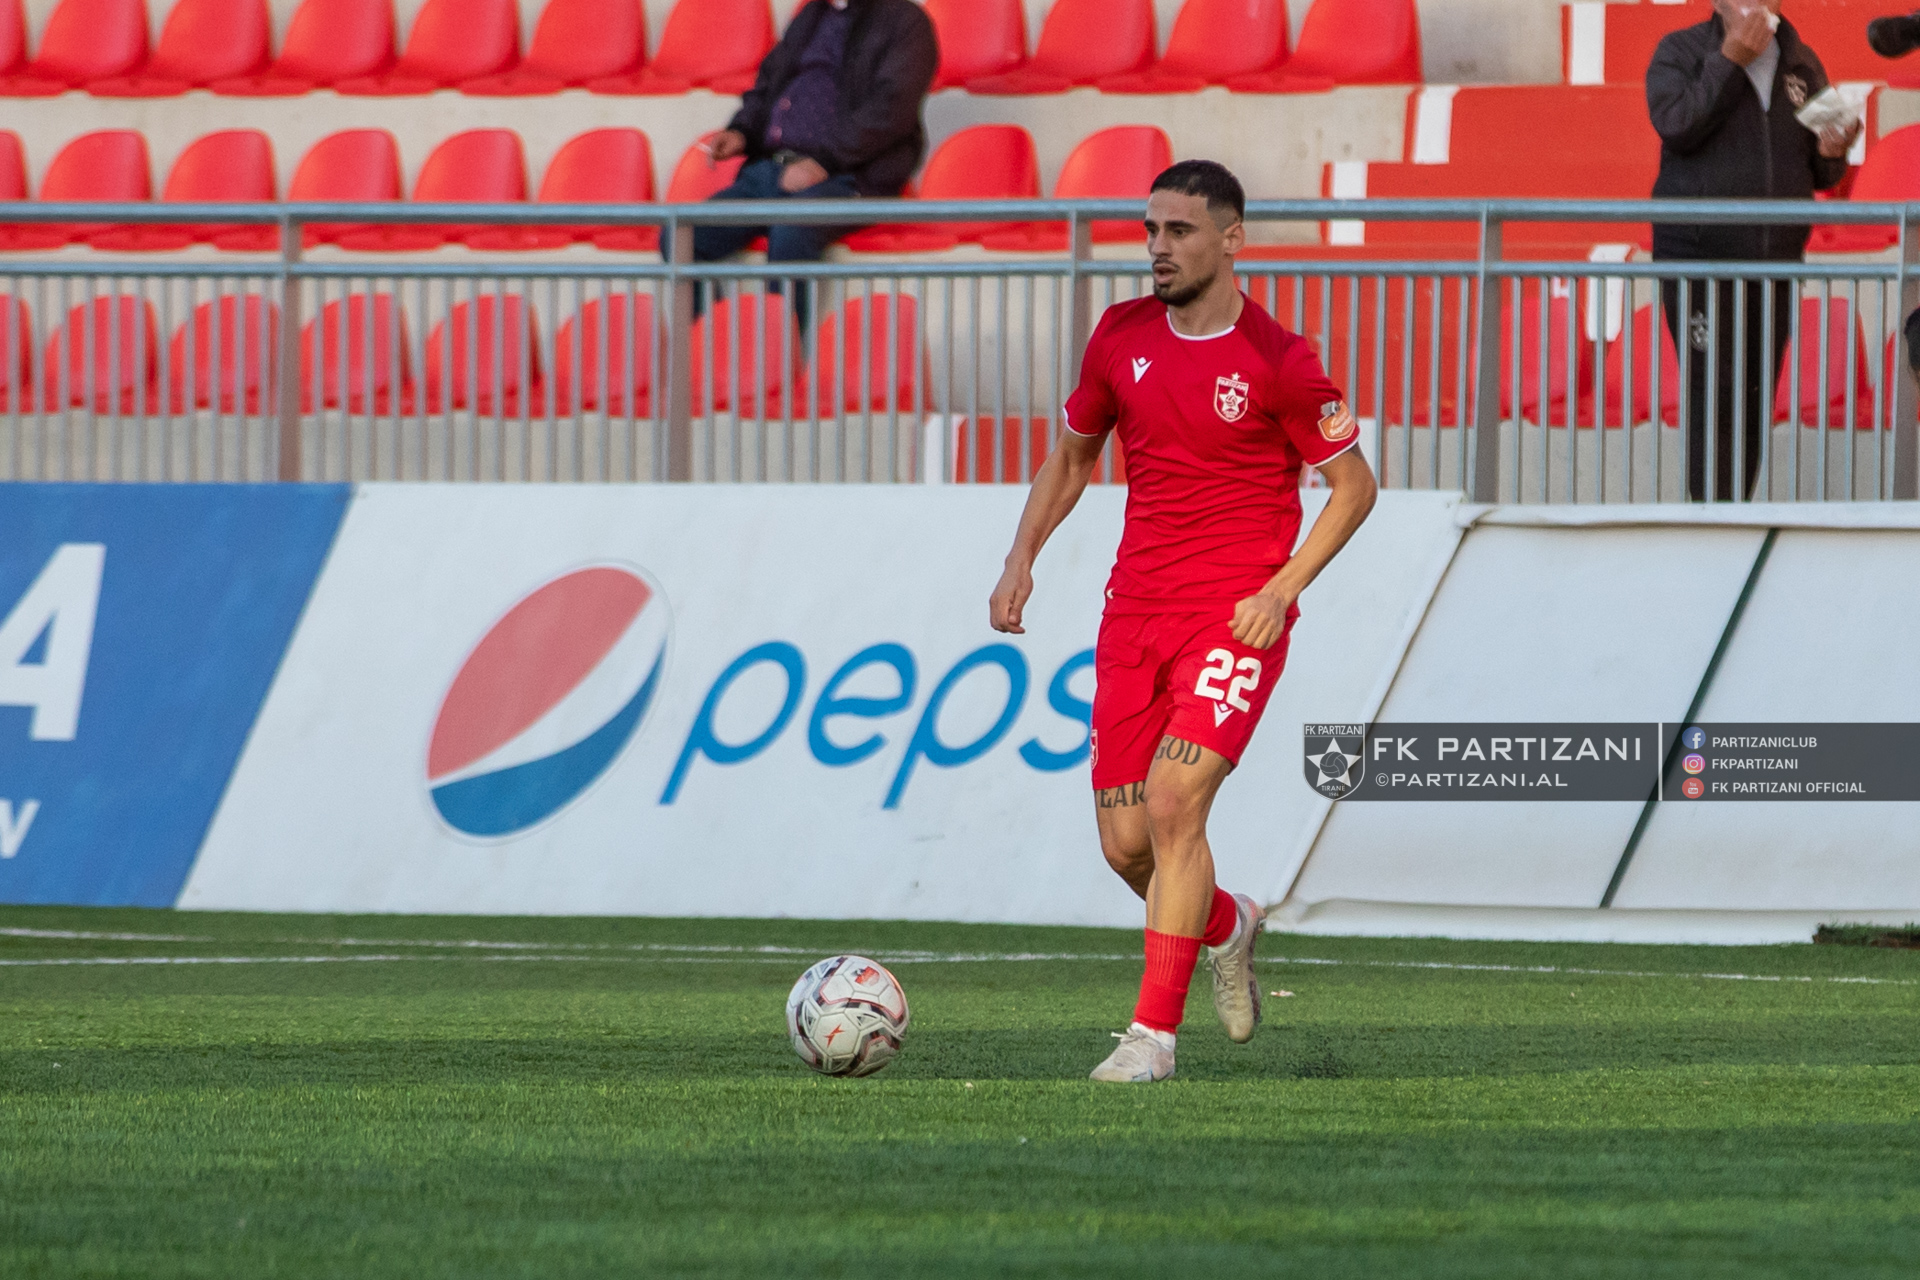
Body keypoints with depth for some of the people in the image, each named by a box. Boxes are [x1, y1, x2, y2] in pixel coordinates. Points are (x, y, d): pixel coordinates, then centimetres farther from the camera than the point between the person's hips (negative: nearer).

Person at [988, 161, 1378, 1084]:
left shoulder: (1277, 360, -9)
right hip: (1134, 615, 5)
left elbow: (1353, 487, -1)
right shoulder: (1122, 336, 6)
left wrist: (1282, 589, -12)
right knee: (1125, 845, 3)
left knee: (1173, 802, -20)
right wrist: (1022, 558, 9)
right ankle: (1226, 927, 36)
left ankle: (1154, 1032, -13)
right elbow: (1073, 452, 21)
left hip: (1236, 620, -5)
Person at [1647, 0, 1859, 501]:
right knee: (1713, 394, -12)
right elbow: (1676, 125, -19)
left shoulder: (1801, 65, 12)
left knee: (1756, 403, 5)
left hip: (1776, 264, 5)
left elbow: (1820, 176, 19)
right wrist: (1729, 60, -17)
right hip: (1698, 259, -5)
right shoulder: (1680, 53, 1)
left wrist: (1830, 154, -5)